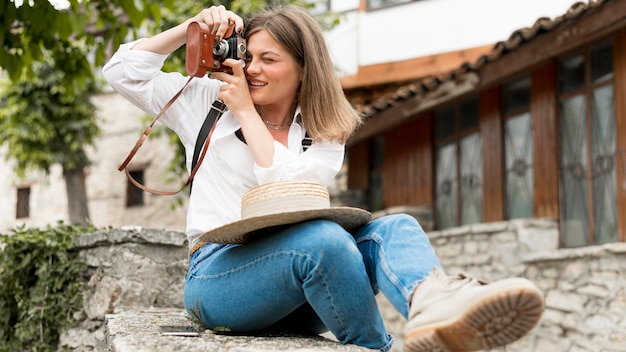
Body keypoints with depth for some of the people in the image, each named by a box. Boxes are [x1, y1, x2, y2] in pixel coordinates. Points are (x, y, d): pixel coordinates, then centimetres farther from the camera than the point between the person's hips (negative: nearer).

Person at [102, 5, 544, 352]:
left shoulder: (325, 136, 14)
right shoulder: (209, 102, 15)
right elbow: (122, 71, 15)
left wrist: (246, 110, -1)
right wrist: (190, 28, 6)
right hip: (217, 275, -2)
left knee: (394, 227, -29)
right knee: (325, 238, -35)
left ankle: (434, 307, -61)